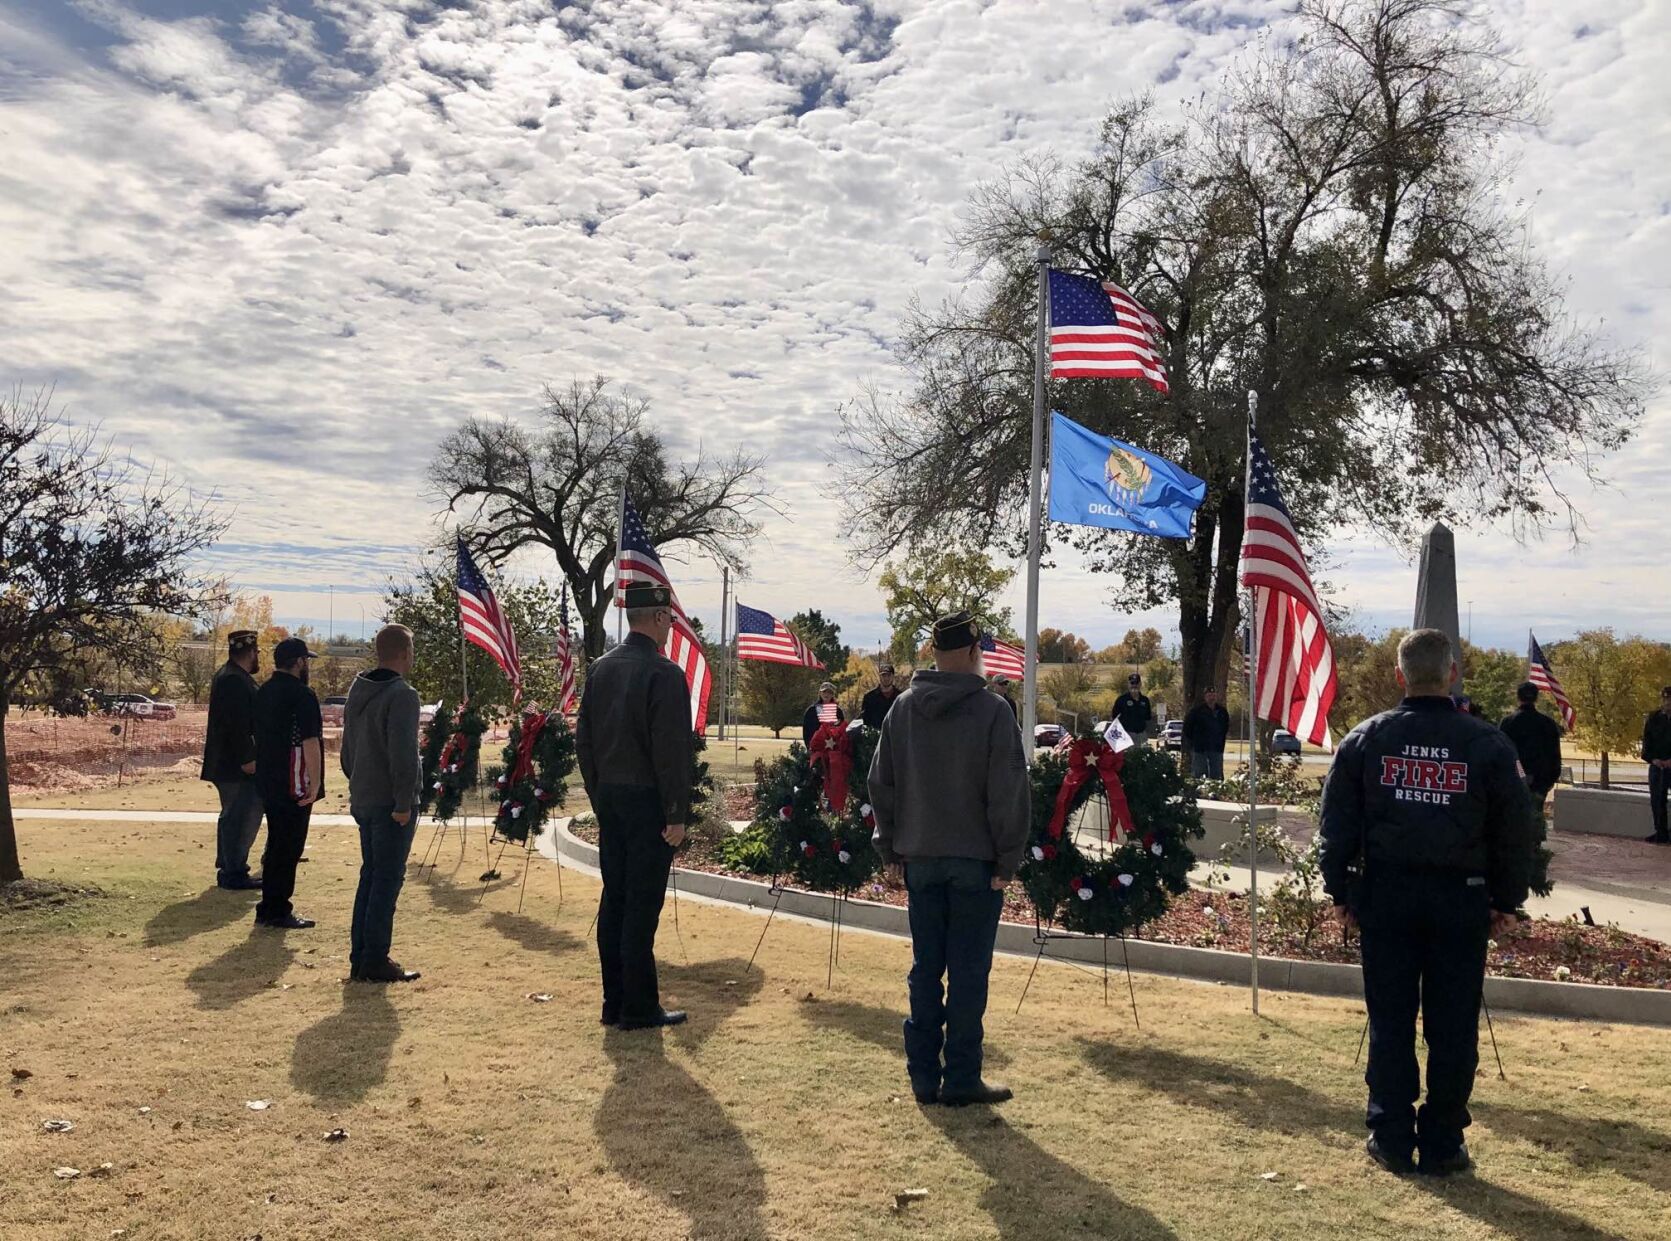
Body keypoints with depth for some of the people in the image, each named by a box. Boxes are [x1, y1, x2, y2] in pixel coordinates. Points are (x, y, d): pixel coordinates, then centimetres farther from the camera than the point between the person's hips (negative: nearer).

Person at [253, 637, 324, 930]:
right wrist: (315, 783, -18)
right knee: (288, 847, -2)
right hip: (294, 786, -9)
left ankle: (269, 909, 22)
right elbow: (310, 743, -21)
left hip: (268, 782, 9)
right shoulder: (301, 695, -16)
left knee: (276, 845, 16)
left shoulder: (263, 693, 12)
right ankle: (278, 911, 2)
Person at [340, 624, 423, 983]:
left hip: (363, 801, 9)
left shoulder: (357, 691, 11)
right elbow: (403, 755, -22)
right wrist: (404, 804, -18)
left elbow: (348, 748, 18)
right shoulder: (401, 694, -17)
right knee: (387, 880, -2)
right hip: (390, 804, -9)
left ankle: (359, 958, 20)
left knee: (370, 876, 15)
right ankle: (375, 962, 2)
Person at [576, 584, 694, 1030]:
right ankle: (640, 1009, 6)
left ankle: (615, 1002, 20)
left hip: (609, 797, 7)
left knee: (614, 899, 12)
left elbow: (584, 739, 12)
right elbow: (672, 750, -17)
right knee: (642, 906, -2)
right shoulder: (664, 673, -15)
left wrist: (598, 796, 18)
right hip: (648, 801, -7)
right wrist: (677, 815, -12)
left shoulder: (601, 667, 8)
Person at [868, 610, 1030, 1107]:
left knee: (925, 968, 12)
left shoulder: (903, 709, 4)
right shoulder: (992, 711, -11)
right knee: (968, 972, 3)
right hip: (976, 860, -4)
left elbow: (881, 783, 9)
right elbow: (1009, 792, -12)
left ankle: (924, 1075, 18)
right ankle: (961, 1079, 9)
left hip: (920, 860, 5)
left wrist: (891, 850, 14)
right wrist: (1008, 860, -5)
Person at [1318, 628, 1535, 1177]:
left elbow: (1337, 823, 1)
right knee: (1453, 1026, 8)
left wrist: (1341, 891, 10)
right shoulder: (1488, 744, -5)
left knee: (1389, 1022, 8)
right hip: (1461, 899, -1)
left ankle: (1392, 1139, 15)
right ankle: (1441, 1144, 16)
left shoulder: (1365, 739, -2)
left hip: (1385, 893, 1)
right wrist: (1507, 900, 12)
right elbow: (1515, 831, 1)